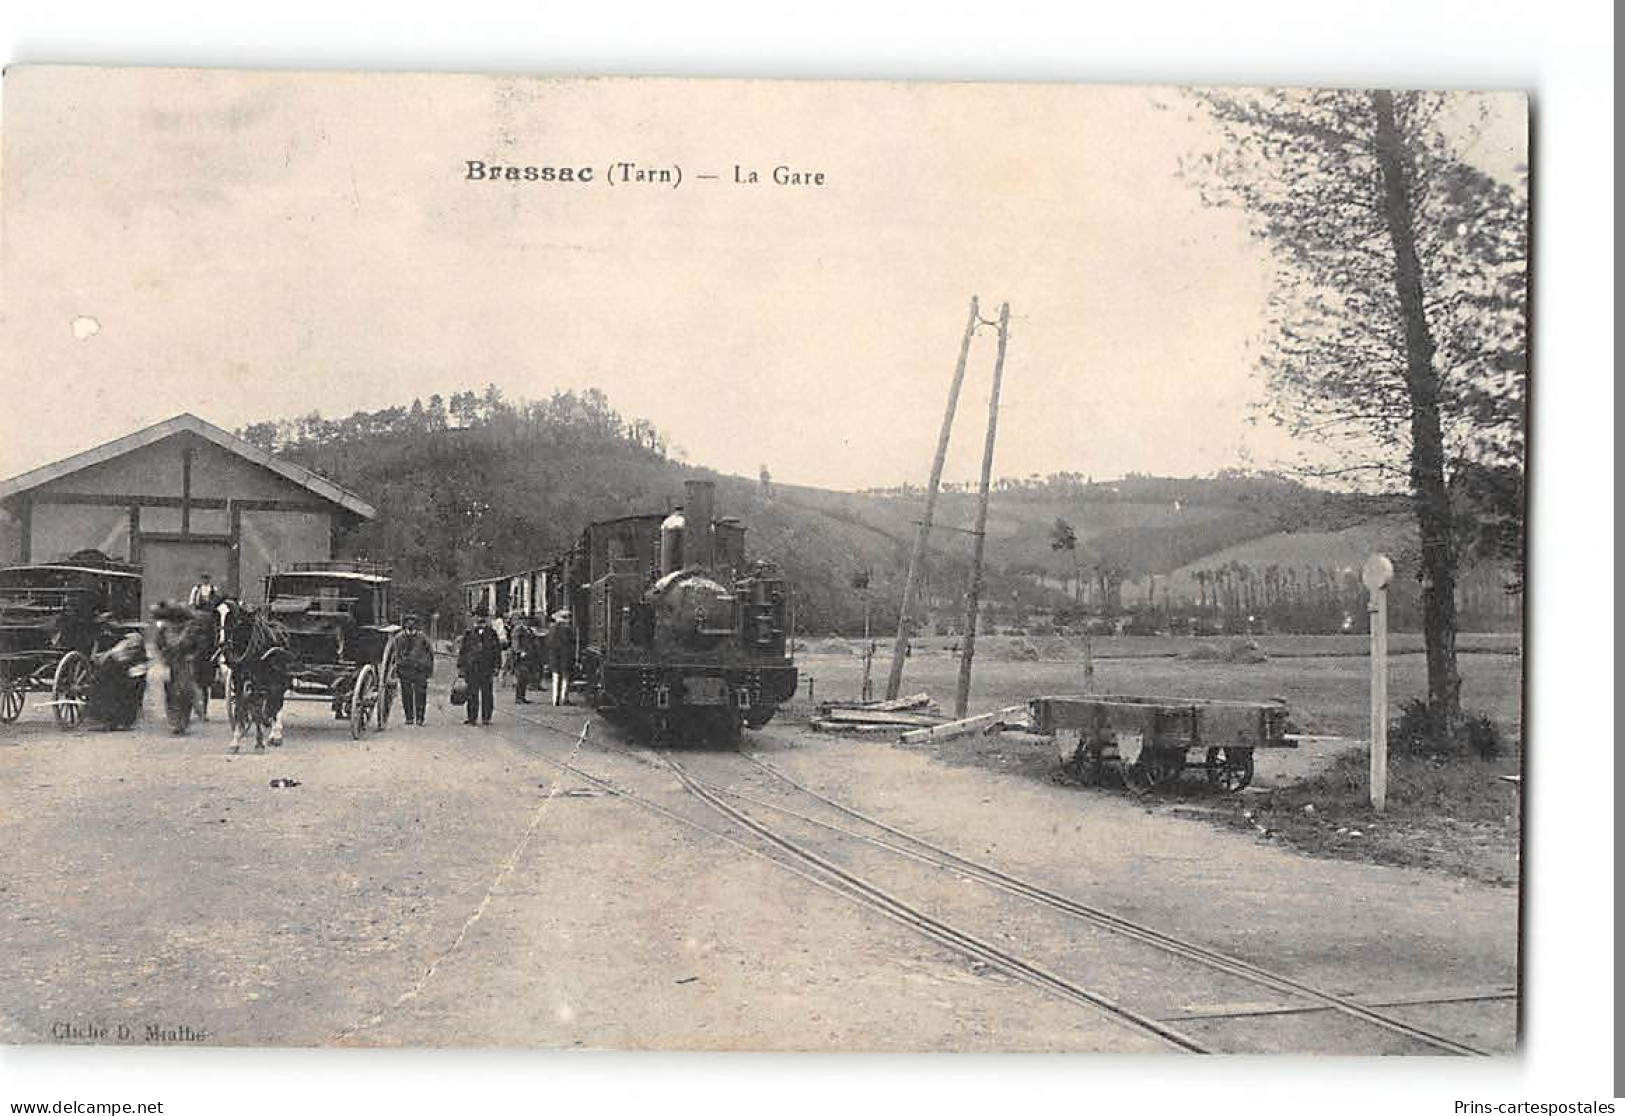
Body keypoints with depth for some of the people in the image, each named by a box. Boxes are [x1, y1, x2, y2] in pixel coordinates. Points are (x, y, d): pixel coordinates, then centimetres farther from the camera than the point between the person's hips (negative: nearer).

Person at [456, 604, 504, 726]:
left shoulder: (492, 634, 6)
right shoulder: (469, 633, 8)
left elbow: (497, 653, 7)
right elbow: (462, 651, 11)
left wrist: (496, 669, 0)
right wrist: (460, 666, 6)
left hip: (487, 670, -1)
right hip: (471, 669, 1)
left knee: (486, 695, 2)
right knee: (472, 694, 2)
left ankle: (486, 718, 8)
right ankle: (472, 717, 8)